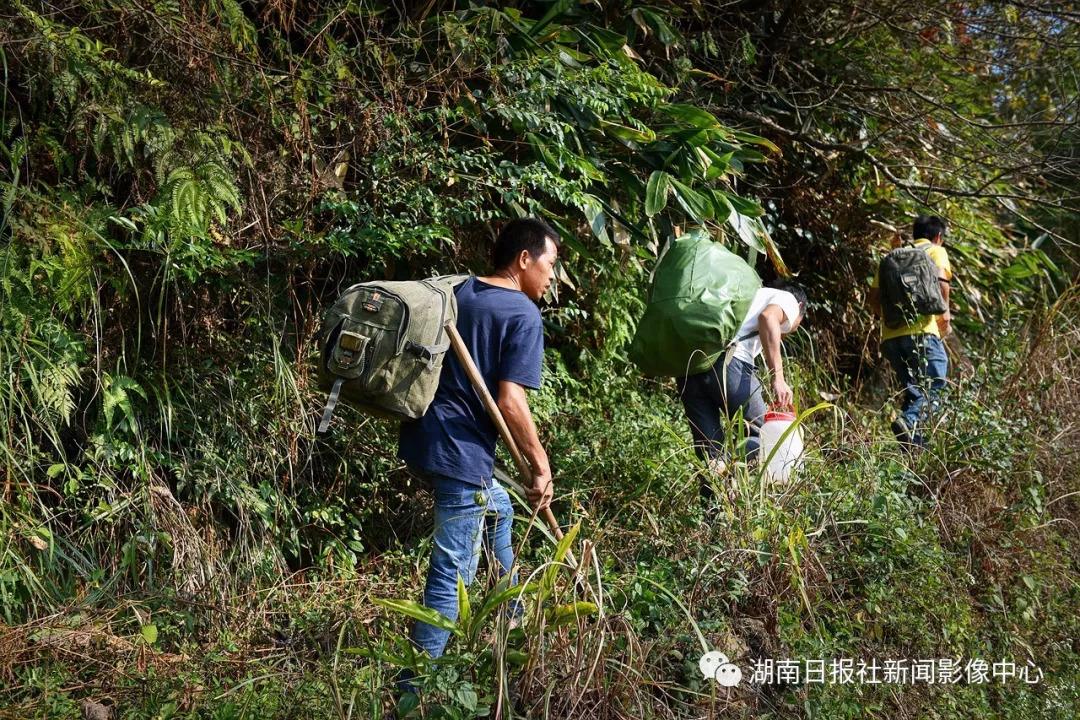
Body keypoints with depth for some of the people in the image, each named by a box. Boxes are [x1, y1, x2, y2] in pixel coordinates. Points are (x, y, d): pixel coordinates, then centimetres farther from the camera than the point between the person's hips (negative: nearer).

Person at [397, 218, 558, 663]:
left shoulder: (457, 292, 13)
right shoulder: (524, 314, -9)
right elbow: (509, 401, -17)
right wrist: (541, 467, -8)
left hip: (419, 439, 9)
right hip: (460, 454, -9)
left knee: (497, 511, 31)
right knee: (451, 574, -2)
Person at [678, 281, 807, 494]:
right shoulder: (789, 299, 19)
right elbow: (768, 317, -7)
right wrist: (778, 378, -13)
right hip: (728, 362, -6)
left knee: (709, 452, 10)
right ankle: (724, 469, -17)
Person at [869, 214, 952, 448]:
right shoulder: (936, 251, 11)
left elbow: (874, 296, 15)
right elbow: (941, 279, -10)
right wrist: (945, 314, 0)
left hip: (890, 336, 6)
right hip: (920, 331, -6)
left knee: (913, 390, 15)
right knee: (934, 386, -5)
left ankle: (913, 445, 10)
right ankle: (909, 422, -29)